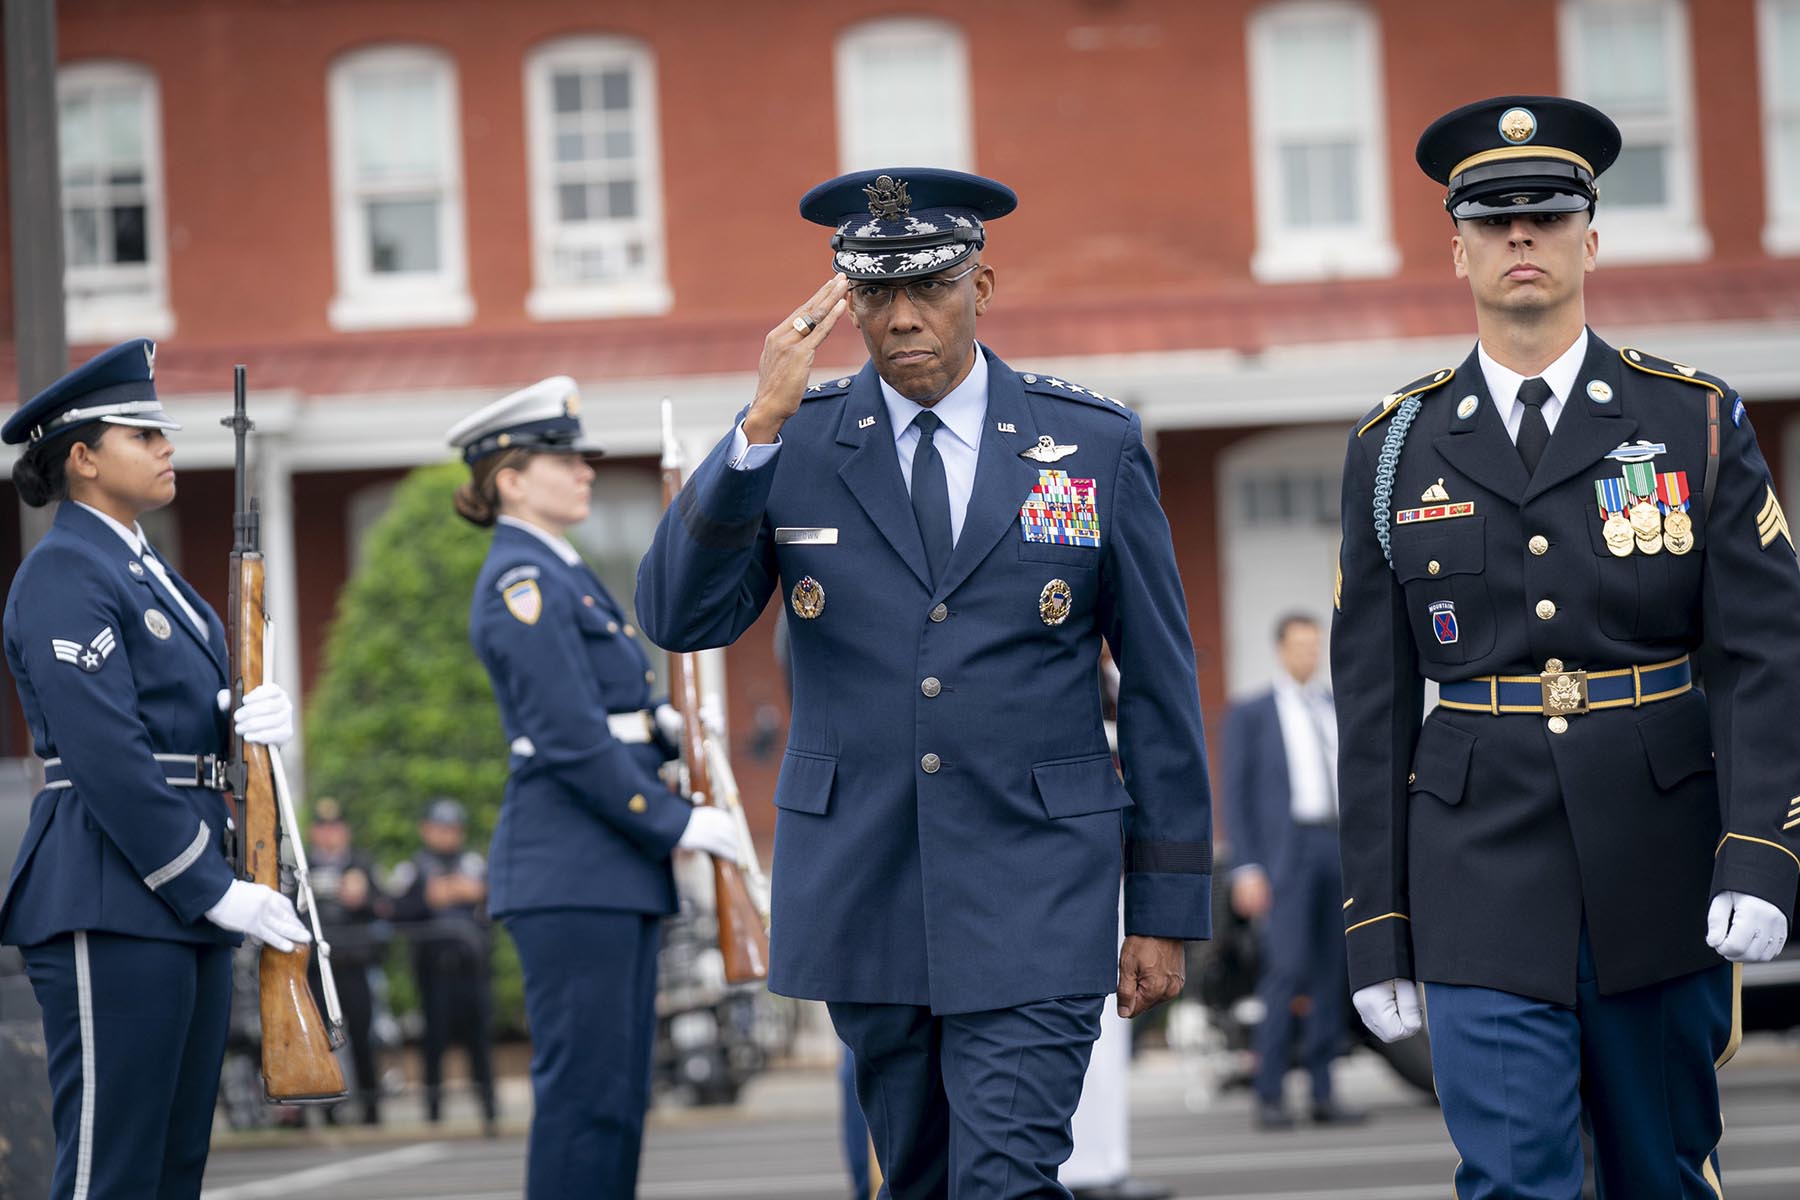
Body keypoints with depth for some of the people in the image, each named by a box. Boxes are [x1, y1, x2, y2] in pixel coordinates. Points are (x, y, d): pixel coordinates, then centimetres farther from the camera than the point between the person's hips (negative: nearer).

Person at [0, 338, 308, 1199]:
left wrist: (259, 714, -7)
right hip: (111, 906, -10)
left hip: (185, 906, 10)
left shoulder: (149, 571, 19)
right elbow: (107, 756, -19)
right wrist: (214, 891, -18)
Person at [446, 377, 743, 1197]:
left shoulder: (564, 577, 19)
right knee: (583, 1085, -8)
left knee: (618, 1089, 10)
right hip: (569, 870, -10)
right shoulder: (522, 584, -11)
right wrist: (676, 824, -15)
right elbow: (573, 741, -18)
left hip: (617, 869, 10)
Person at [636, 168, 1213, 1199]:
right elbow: (679, 620, -9)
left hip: (1034, 902, -2)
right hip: (863, 896, 2)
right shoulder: (795, 444, 2)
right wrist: (762, 426, -19)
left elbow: (1160, 687, 4)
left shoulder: (1097, 445, 1)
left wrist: (1167, 909, 2)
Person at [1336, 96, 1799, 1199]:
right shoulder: (1396, 449, 6)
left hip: (1659, 876, 0)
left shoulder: (1696, 423, 3)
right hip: (1486, 884, 0)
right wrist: (1377, 930, 3)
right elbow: (1374, 704, 7)